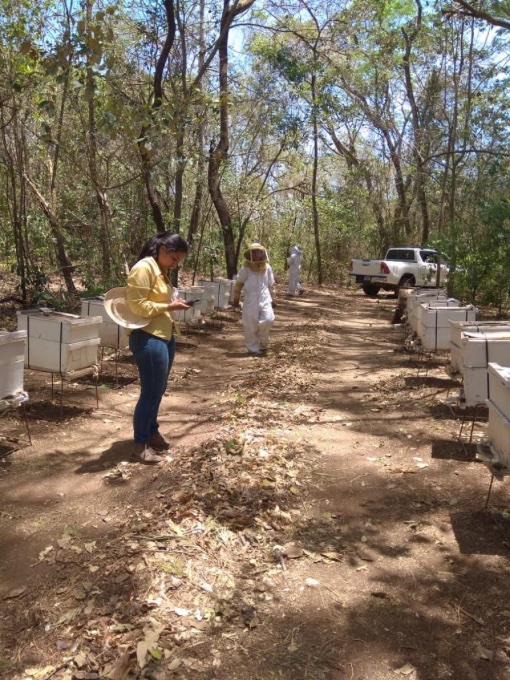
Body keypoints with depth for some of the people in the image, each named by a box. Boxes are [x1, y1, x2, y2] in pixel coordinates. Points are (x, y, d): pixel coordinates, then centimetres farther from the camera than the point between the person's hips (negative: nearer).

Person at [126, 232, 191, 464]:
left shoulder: (161, 270, 14)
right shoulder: (143, 268, -14)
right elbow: (138, 307, -19)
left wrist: (173, 305, 6)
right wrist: (169, 307, -16)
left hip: (165, 336, 9)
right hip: (148, 338, -9)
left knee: (158, 390, 18)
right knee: (151, 392, -3)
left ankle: (151, 431, 34)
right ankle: (141, 444, 9)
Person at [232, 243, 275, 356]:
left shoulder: (267, 267, 5)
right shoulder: (246, 268, -4)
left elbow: (270, 283, 18)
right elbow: (239, 283, 6)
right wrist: (236, 298, 11)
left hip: (265, 299, 2)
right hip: (250, 300, -2)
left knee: (269, 319, -17)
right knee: (250, 325, 0)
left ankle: (262, 342, 9)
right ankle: (253, 348, 15)